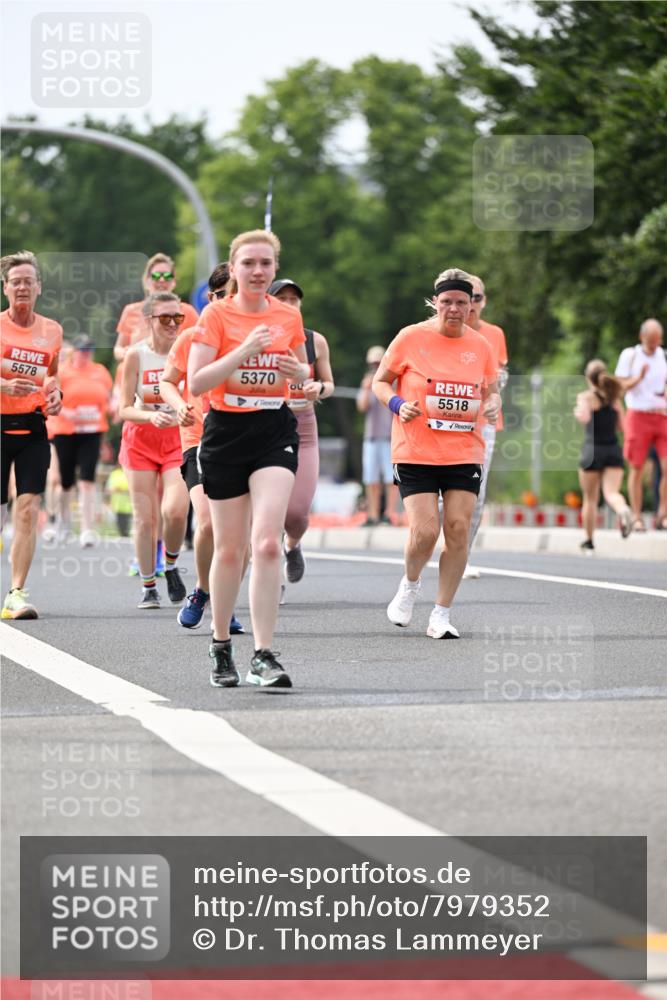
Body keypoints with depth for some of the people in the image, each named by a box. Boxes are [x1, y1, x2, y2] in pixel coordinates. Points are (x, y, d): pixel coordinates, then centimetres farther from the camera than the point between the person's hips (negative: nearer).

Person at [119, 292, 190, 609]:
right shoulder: (136, 355, -8)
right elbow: (124, 409, -7)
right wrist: (151, 416, -25)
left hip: (178, 438, 0)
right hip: (141, 439, 0)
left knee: (175, 510, -18)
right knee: (144, 517, -1)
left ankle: (171, 565, 11)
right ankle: (148, 587, 13)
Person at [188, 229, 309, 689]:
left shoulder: (289, 316, 6)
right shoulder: (216, 315, -4)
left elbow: (303, 371, 20)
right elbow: (196, 382, -13)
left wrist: (299, 371, -4)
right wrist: (244, 351, -23)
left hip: (276, 432, 1)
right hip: (226, 433, -1)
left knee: (267, 542, -15)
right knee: (229, 548, 7)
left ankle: (265, 656, -17)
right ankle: (221, 646, 26)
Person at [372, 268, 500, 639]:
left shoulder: (481, 346, 7)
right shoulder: (411, 337, -2)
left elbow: (491, 389, 21)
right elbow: (380, 382, 7)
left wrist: (492, 404, -2)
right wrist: (397, 404, -13)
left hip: (465, 452, 3)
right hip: (416, 452, -3)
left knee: (459, 529, -6)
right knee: (425, 531, -12)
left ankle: (442, 615, 5)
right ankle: (410, 584, 21)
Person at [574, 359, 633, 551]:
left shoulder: (586, 396, -4)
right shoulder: (614, 398, 10)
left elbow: (584, 418, -22)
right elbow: (621, 427, 12)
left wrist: (577, 412, 0)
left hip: (593, 450, -2)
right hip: (613, 449, 2)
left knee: (590, 499, 11)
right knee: (612, 492, -9)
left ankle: (589, 540, 20)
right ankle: (623, 510, -43)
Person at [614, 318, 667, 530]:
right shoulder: (629, 355, 1)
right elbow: (620, 386, -2)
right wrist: (639, 377, -16)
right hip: (638, 416, -2)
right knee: (636, 469, 1)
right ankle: (636, 517, 8)